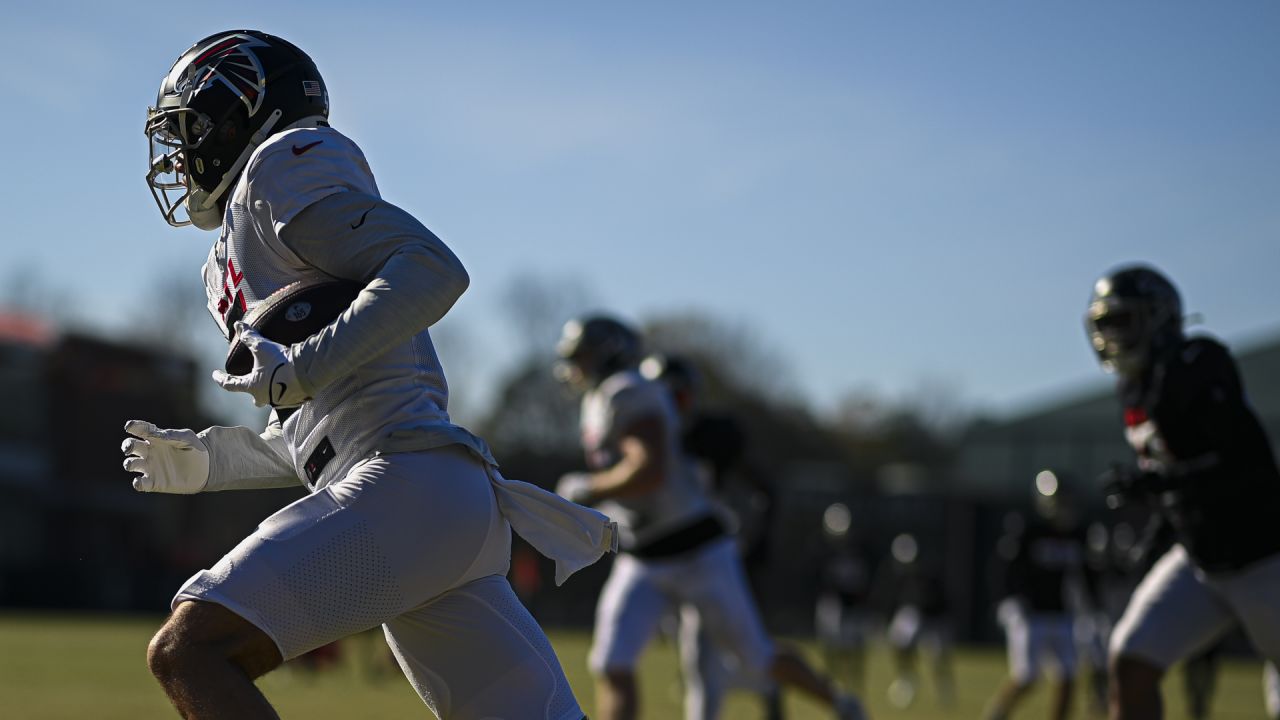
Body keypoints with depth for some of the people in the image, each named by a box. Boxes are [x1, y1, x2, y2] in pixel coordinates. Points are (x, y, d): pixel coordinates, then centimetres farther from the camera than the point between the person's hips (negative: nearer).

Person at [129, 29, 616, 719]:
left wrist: (301, 371, -15)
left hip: (407, 482, -10)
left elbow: (432, 270, -11)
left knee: (187, 654, -18)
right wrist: (203, 461, 21)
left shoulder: (284, 163, 4)